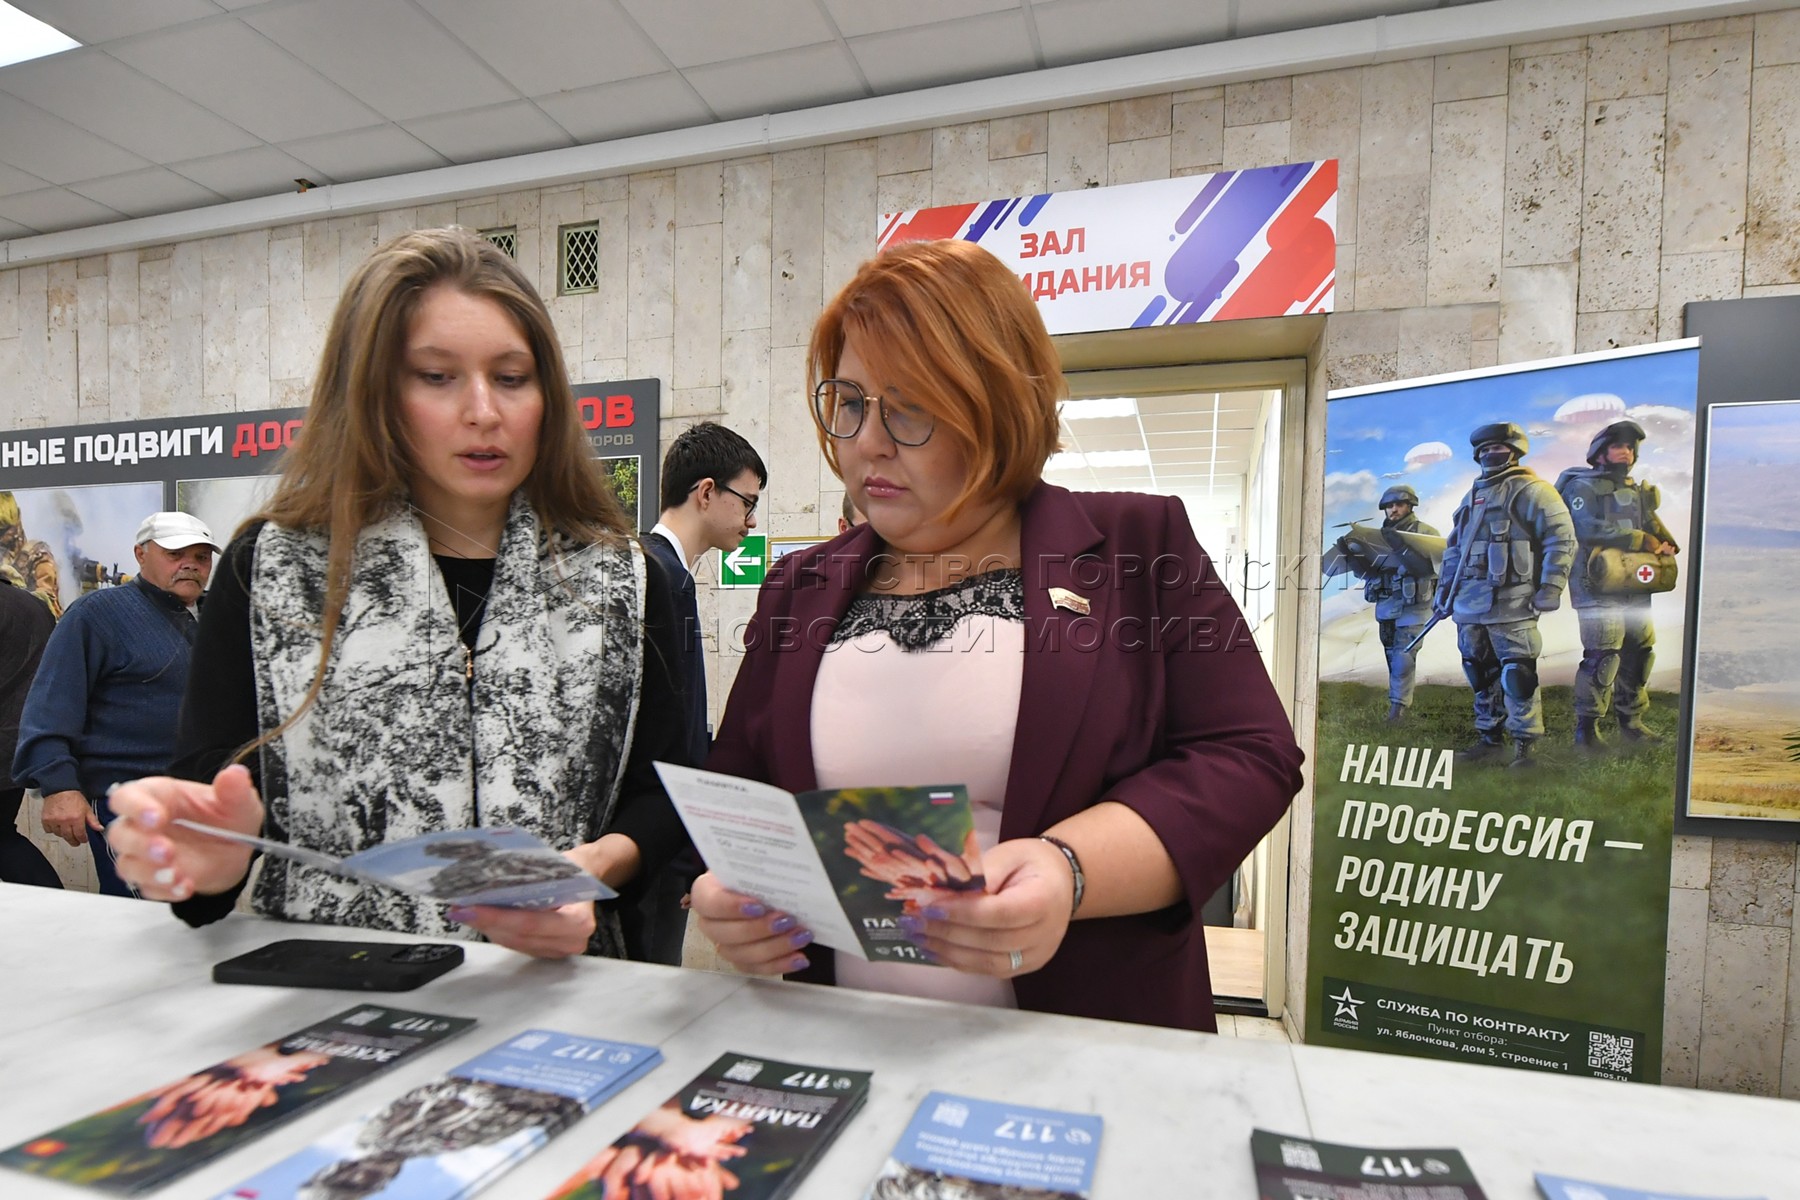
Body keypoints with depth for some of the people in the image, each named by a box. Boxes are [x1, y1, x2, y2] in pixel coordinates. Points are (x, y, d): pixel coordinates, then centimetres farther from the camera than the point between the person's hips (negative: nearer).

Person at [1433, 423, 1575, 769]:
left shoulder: (1531, 491, -3)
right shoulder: (1472, 496, 20)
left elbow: (1562, 539, -9)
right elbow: (1453, 547, 25)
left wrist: (1551, 587, -15)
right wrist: (1444, 588, 20)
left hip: (1510, 602, -7)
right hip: (1469, 602, 7)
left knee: (1516, 675, -7)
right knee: (1480, 675, 12)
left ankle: (1524, 745, 1)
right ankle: (1488, 737, 22)